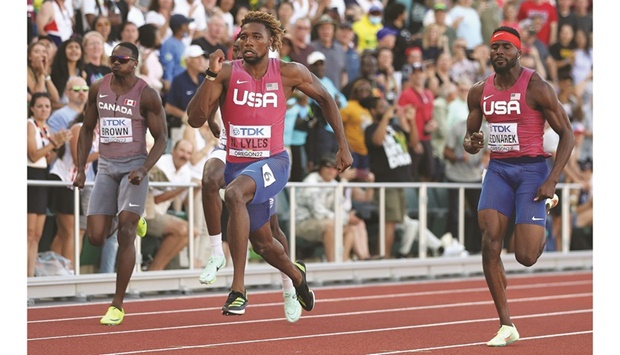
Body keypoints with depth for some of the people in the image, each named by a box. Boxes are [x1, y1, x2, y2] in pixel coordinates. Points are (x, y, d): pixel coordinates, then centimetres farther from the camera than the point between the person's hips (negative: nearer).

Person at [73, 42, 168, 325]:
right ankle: (132, 219, 34)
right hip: (106, 167, 4)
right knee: (96, 238, -2)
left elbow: (161, 138, -5)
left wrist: (144, 170, -19)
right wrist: (80, 169, 7)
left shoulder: (146, 95, -8)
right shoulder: (98, 89, 5)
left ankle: (117, 305, -9)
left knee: (125, 234, -15)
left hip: (134, 167, -4)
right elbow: (87, 129, 15)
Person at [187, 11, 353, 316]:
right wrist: (211, 76, -25)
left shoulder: (290, 73, -6)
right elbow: (195, 120, -14)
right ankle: (296, 274, 55)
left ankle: (238, 289, -38)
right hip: (236, 163, 4)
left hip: (272, 162, -4)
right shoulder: (227, 73, -7)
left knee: (234, 194, -37)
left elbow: (325, 99, 11)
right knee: (262, 243, 19)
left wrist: (343, 146, 8)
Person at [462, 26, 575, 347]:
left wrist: (552, 180, -15)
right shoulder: (479, 92, 5)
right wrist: (470, 144, -10)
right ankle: (506, 326, -7)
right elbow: (470, 136, 16)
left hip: (531, 168, -4)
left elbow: (566, 133, -7)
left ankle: (546, 207, 28)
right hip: (498, 169, 4)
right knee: (490, 241, -15)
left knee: (525, 257, -9)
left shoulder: (537, 88, -10)